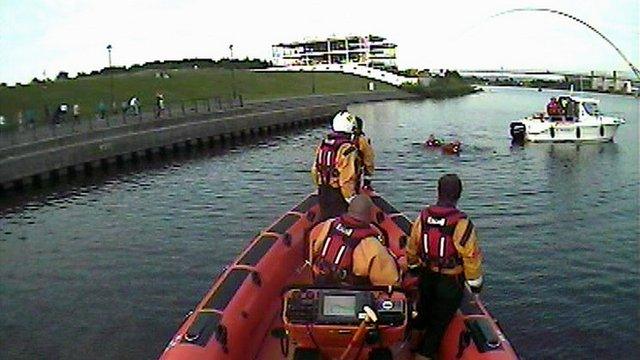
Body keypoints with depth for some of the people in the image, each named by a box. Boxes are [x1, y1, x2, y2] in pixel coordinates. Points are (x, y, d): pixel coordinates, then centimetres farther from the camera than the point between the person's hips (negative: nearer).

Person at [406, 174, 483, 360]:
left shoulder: (423, 217, -9)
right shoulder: (462, 224, -24)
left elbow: (412, 247, 5)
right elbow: (472, 257, -18)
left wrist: (413, 266, 23)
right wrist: (475, 283, -2)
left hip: (426, 278, 5)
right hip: (450, 283, -5)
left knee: (423, 313, 27)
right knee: (439, 324, 12)